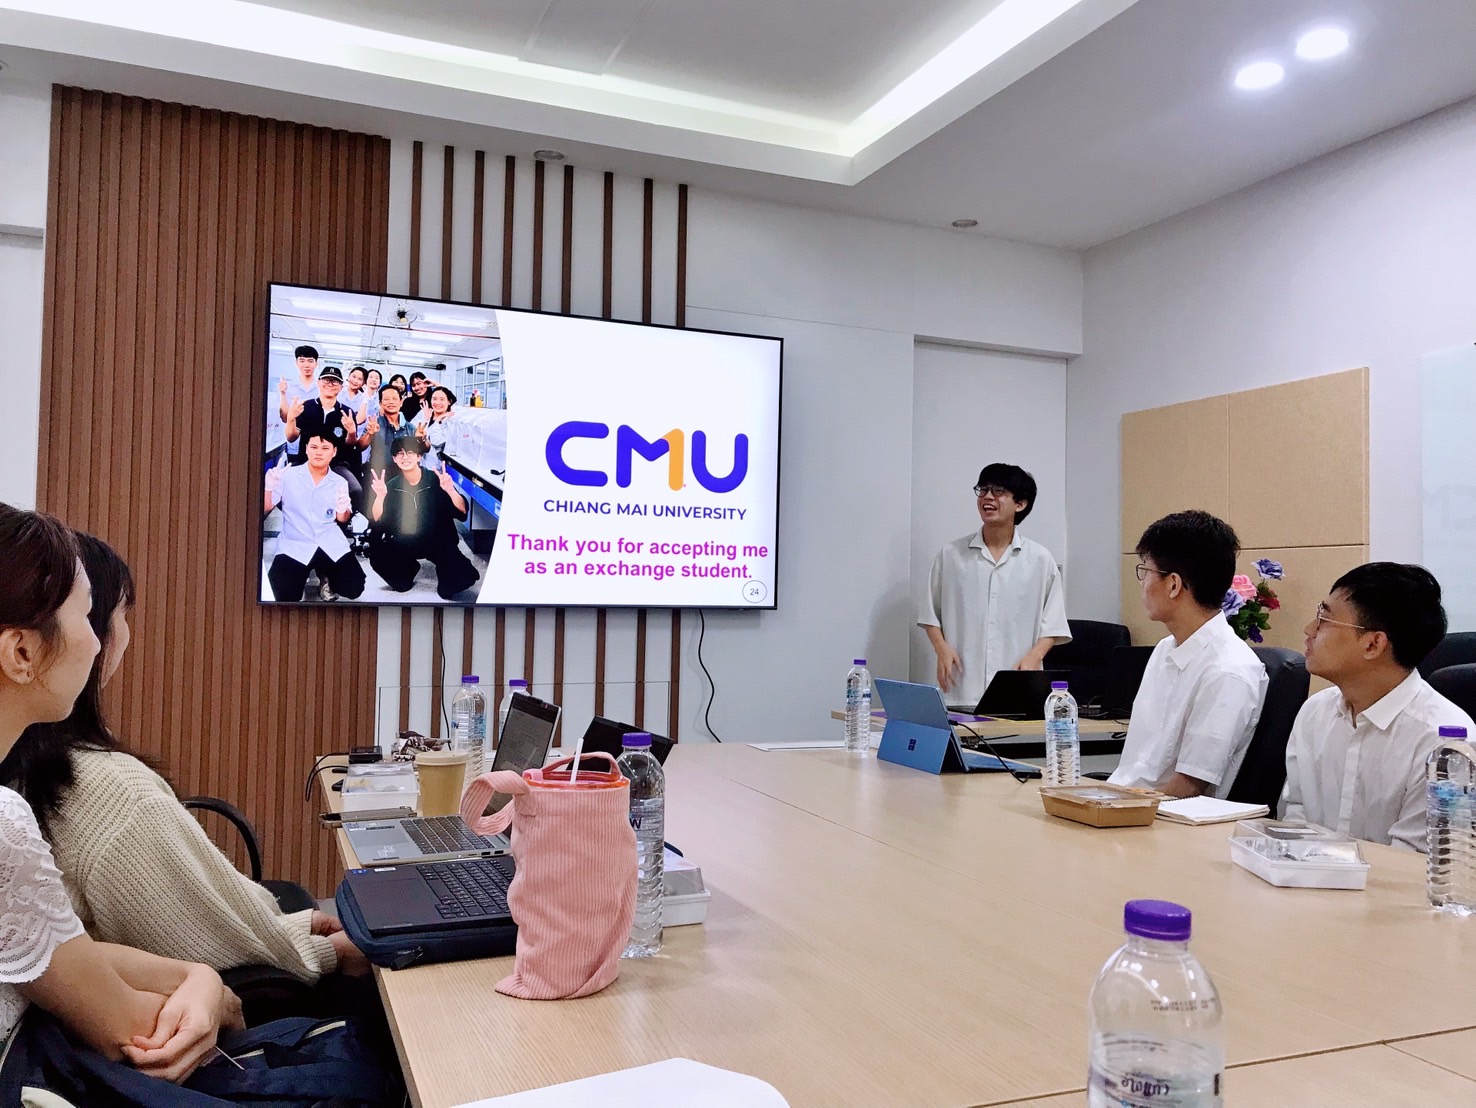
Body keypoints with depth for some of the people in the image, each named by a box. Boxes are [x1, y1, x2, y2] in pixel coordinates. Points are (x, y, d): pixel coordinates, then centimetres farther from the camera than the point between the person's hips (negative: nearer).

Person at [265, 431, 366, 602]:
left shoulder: (339, 483, 6)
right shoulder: (288, 475, -2)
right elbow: (265, 508, 2)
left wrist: (342, 510, -11)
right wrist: (269, 487, -18)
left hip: (330, 544, 2)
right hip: (294, 544, -2)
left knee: (354, 587, -15)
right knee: (286, 595, -23)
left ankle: (325, 575, 18)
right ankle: (301, 575, 13)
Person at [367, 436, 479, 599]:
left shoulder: (436, 479, -9)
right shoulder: (392, 486, -1)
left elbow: (463, 513, -17)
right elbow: (376, 521, -6)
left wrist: (450, 490, -35)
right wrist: (380, 496, -23)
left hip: (439, 541, -3)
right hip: (405, 543, 3)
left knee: (465, 577, -25)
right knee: (377, 556, -24)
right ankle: (407, 569, 11)